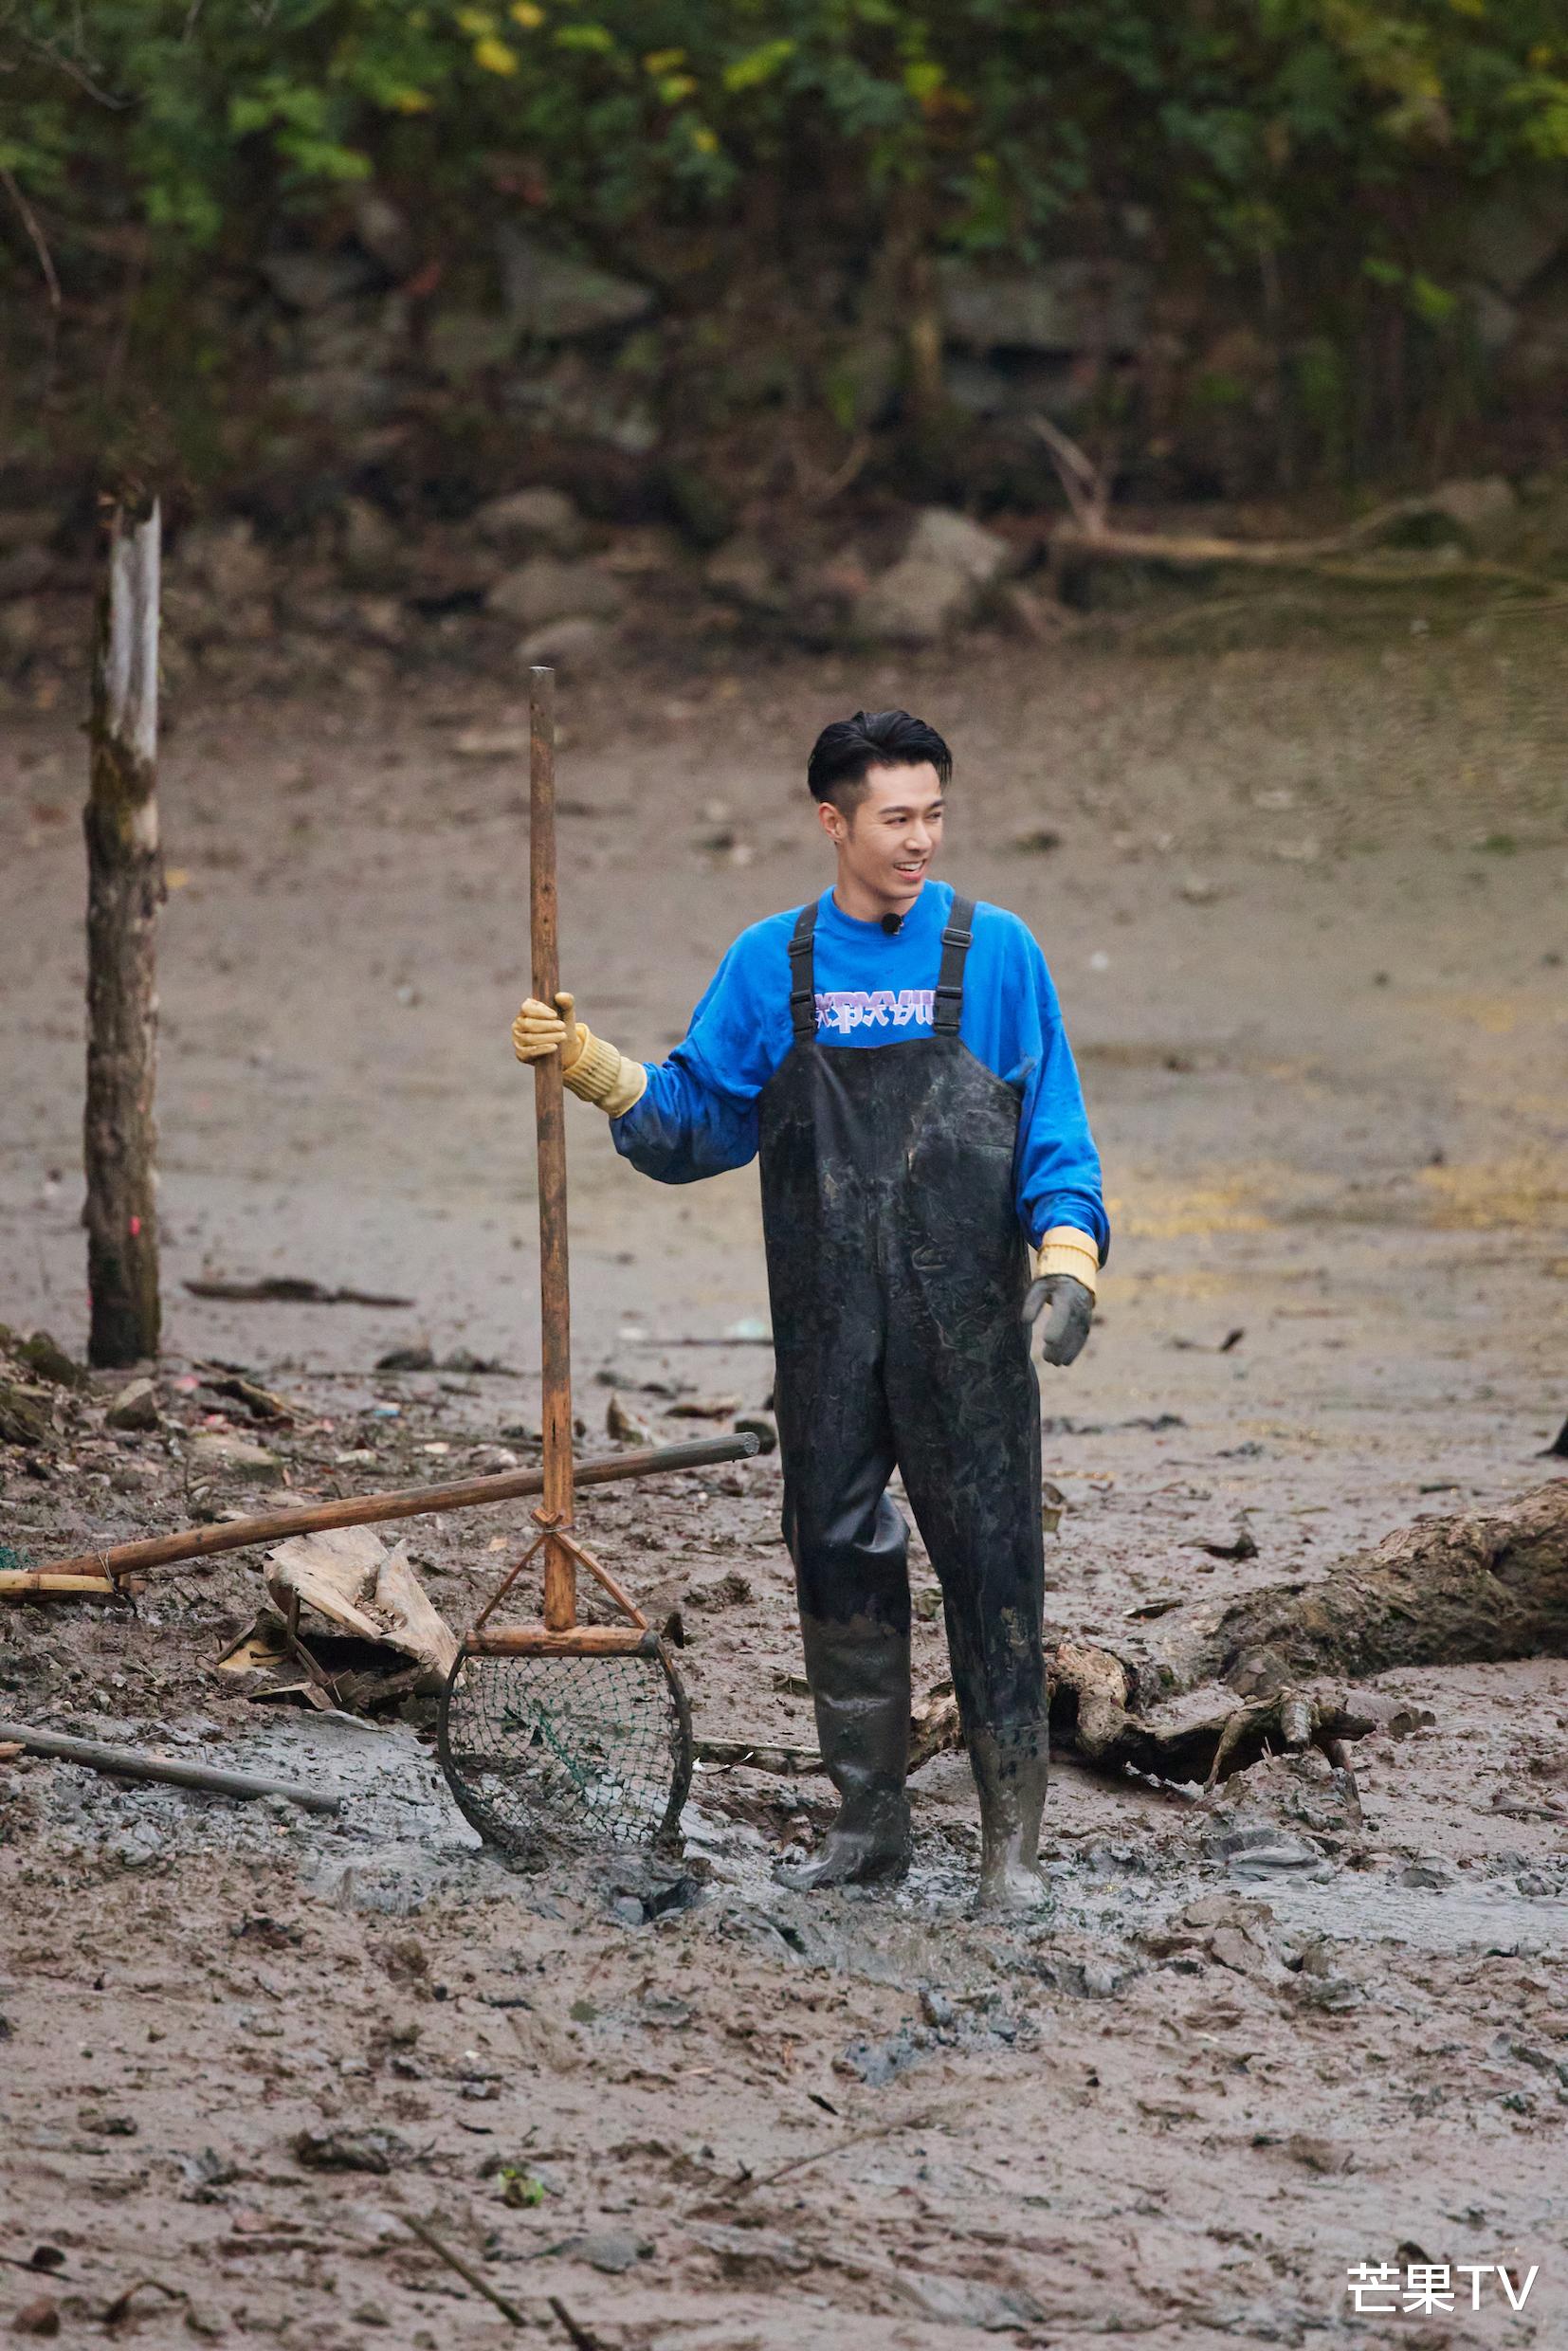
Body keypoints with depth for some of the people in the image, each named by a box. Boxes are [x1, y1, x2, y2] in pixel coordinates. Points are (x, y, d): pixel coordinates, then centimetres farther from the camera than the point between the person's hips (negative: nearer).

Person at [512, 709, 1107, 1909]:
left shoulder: (994, 954, 1)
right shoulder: (770, 966, 8)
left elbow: (1054, 1131, 2)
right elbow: (700, 1122, 11)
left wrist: (1067, 1256, -11)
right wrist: (592, 1066, -3)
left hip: (968, 1327, -3)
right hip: (827, 1335, 3)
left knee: (990, 1563, -4)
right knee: (839, 1563, 7)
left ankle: (1013, 1836, 1)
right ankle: (870, 1820, 19)